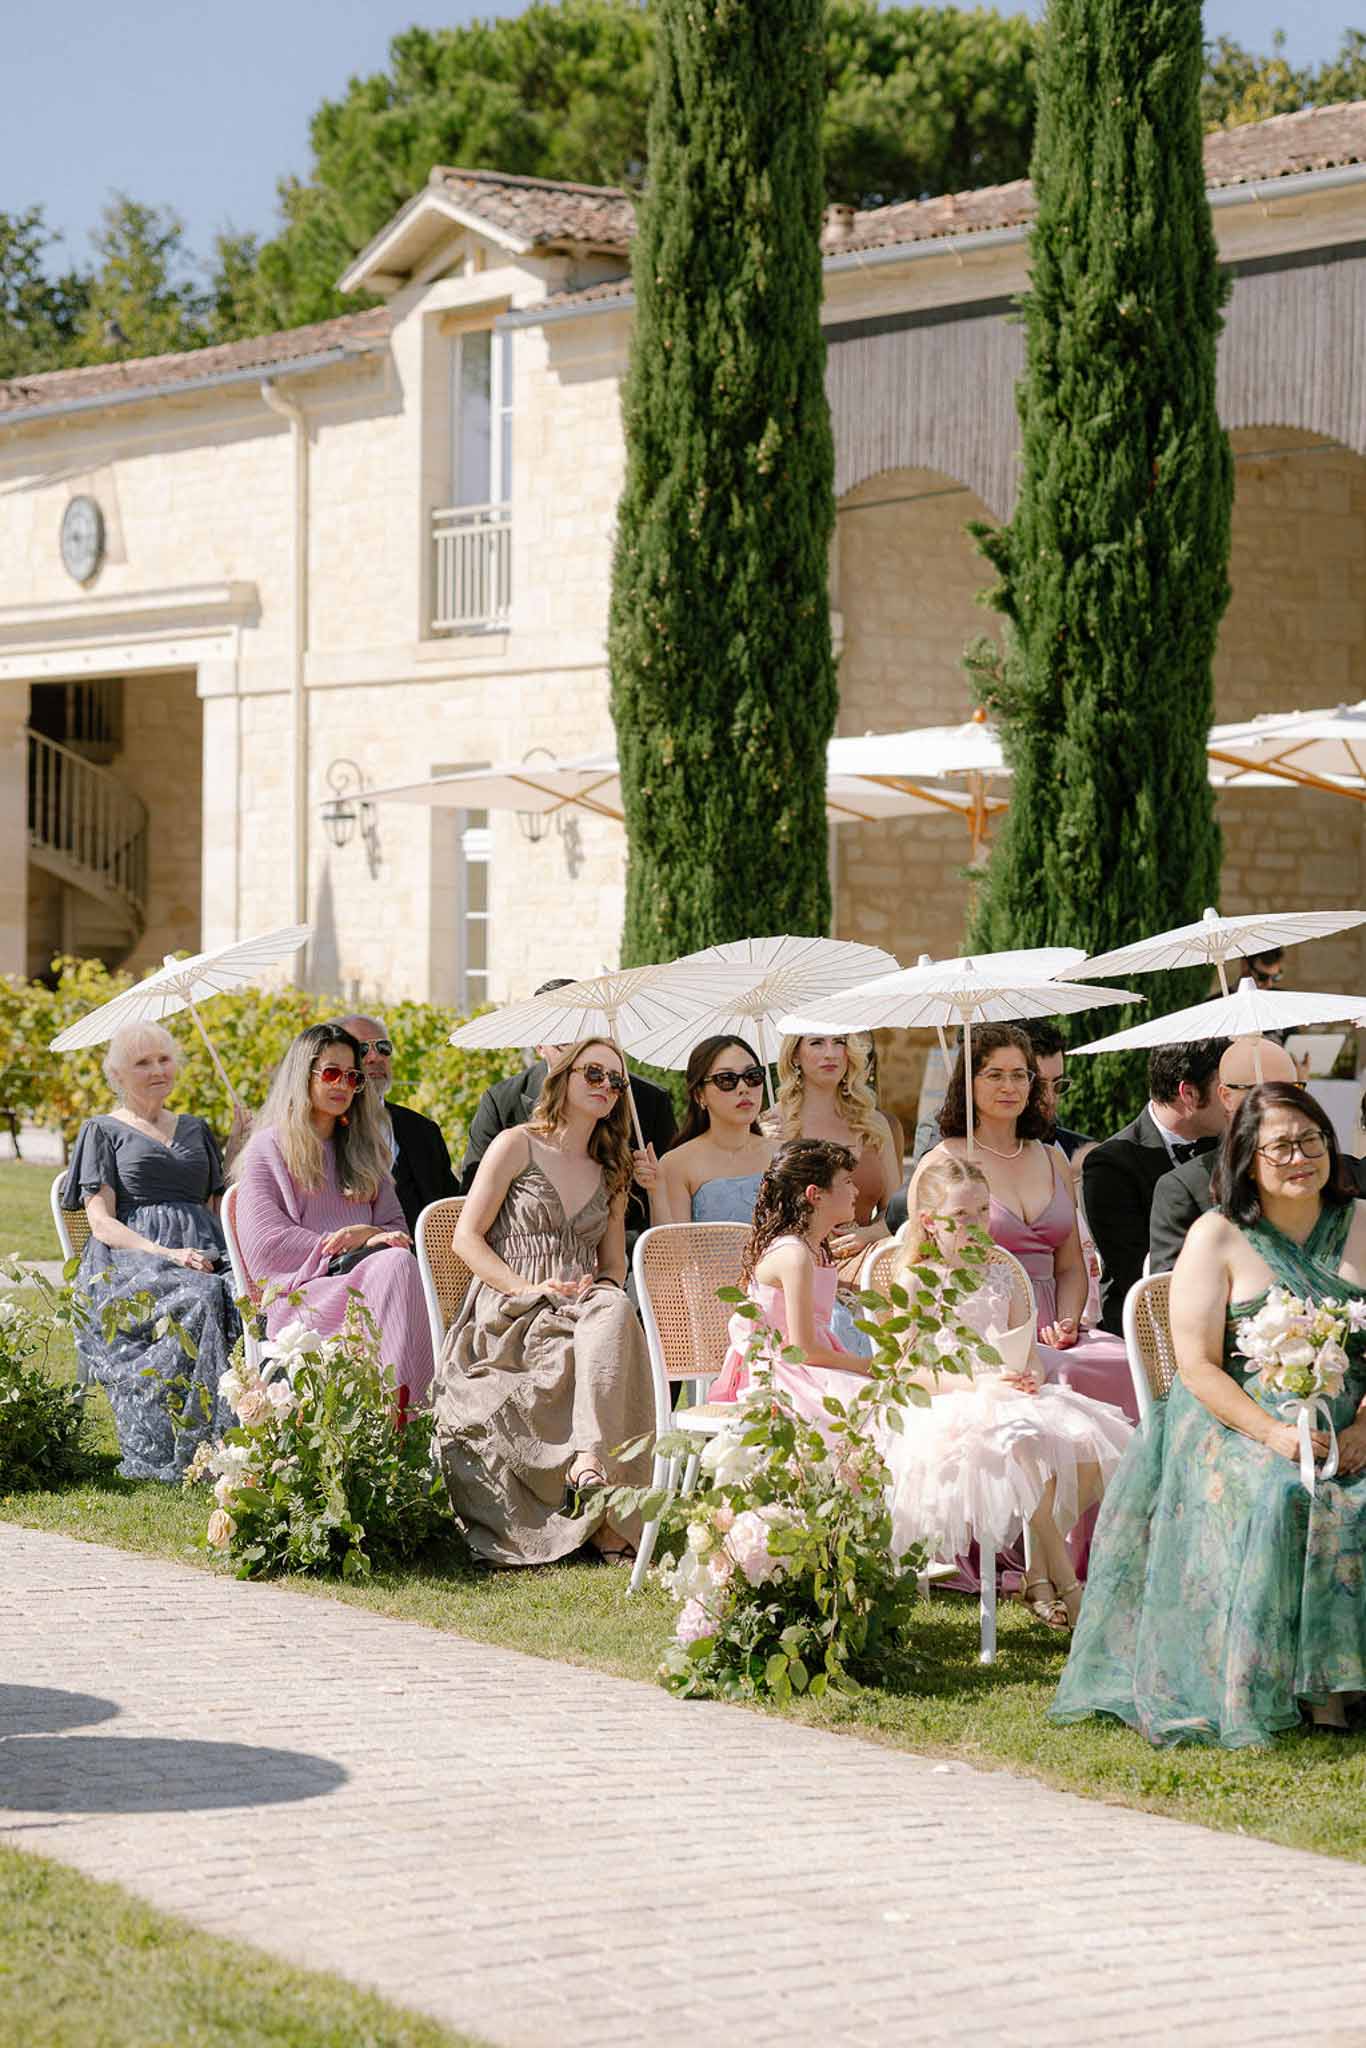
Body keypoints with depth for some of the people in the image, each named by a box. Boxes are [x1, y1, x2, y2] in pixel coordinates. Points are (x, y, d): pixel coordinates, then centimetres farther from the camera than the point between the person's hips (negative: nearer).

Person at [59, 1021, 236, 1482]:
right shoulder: (103, 1130, 14)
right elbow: (102, 1223, 2)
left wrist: (224, 1252, 1)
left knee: (239, 1299, -34)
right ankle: (176, 1457, -39)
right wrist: (165, 1254, -15)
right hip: (128, 1261, -4)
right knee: (196, 1299, -38)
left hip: (203, 1255, 4)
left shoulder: (196, 1130, 28)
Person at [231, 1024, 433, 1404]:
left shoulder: (363, 1149, 27)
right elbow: (266, 1244, -2)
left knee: (398, 1262, -33)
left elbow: (396, 1228, 22)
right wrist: (357, 1245, -7)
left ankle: (400, 1400, -48)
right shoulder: (267, 1149, 10)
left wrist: (368, 1234, -4)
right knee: (395, 1265, -34)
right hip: (299, 1297, -4)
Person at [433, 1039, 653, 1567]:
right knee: (599, 1350, -37)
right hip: (510, 1317, -4)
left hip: (581, 1311, 4)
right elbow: (467, 1237, 0)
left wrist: (596, 1288, -1)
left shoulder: (610, 1169, 24)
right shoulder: (517, 1146, 6)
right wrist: (529, 1288, -15)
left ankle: (588, 1462, -51)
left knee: (614, 1309, -35)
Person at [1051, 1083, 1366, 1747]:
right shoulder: (1217, 1237, 1)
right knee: (1278, 1499, -33)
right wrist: (1275, 1433, -20)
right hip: (1235, 1421, -3)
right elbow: (1197, 1365, -6)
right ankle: (1260, 1693, -26)